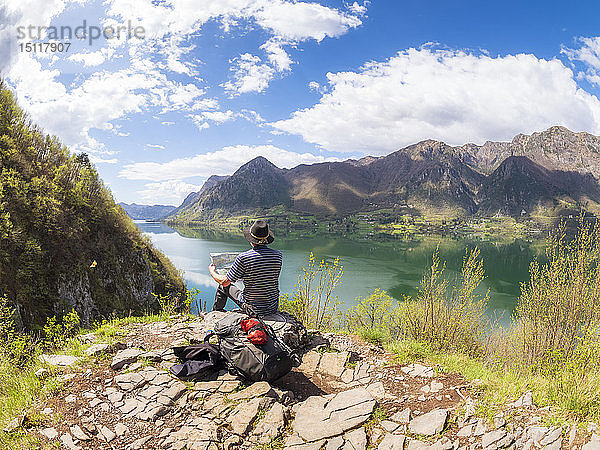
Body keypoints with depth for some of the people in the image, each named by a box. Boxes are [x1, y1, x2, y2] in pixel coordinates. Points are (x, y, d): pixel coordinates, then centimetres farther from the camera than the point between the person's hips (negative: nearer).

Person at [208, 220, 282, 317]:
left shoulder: (243, 258, -21)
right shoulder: (278, 255, -8)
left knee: (224, 286, 19)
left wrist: (212, 272, 12)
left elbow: (225, 282, -10)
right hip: (274, 308, 4)